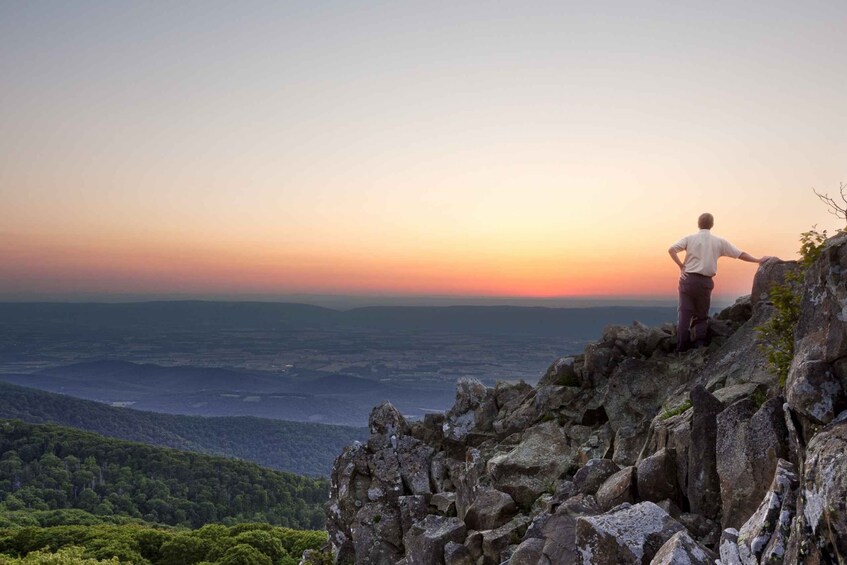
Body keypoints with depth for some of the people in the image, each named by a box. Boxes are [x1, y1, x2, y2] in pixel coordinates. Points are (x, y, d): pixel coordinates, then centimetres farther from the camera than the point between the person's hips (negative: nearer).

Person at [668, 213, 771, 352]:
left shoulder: (690, 238, 3)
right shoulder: (719, 241, 7)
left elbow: (671, 250, -10)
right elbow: (741, 254, 10)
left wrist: (681, 266, -4)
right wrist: (758, 260, 21)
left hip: (688, 278, -1)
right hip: (705, 282, 1)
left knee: (685, 313, 0)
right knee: (702, 314, 14)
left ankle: (682, 347, -3)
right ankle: (699, 344, 3)